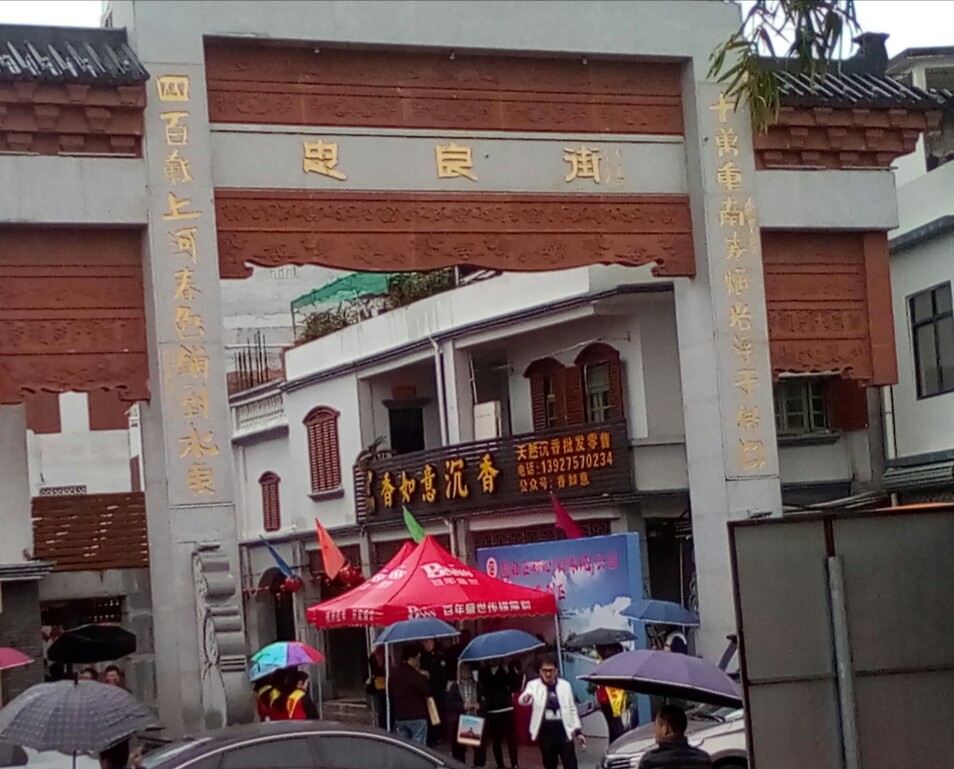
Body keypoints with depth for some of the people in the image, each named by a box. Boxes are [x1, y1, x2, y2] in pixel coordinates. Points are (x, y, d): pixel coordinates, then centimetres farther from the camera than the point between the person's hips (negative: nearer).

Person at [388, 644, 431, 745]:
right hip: (416, 717, -7)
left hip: (399, 717, 7)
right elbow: (426, 690, -11)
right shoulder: (413, 674, -15)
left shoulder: (394, 673, 9)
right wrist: (423, 677, 2)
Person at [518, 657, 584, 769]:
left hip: (564, 733, 1)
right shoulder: (534, 685, -2)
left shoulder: (564, 685, 5)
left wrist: (578, 731, 7)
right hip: (546, 734, -1)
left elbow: (572, 709, 12)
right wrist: (525, 698, -48)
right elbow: (522, 700, -23)